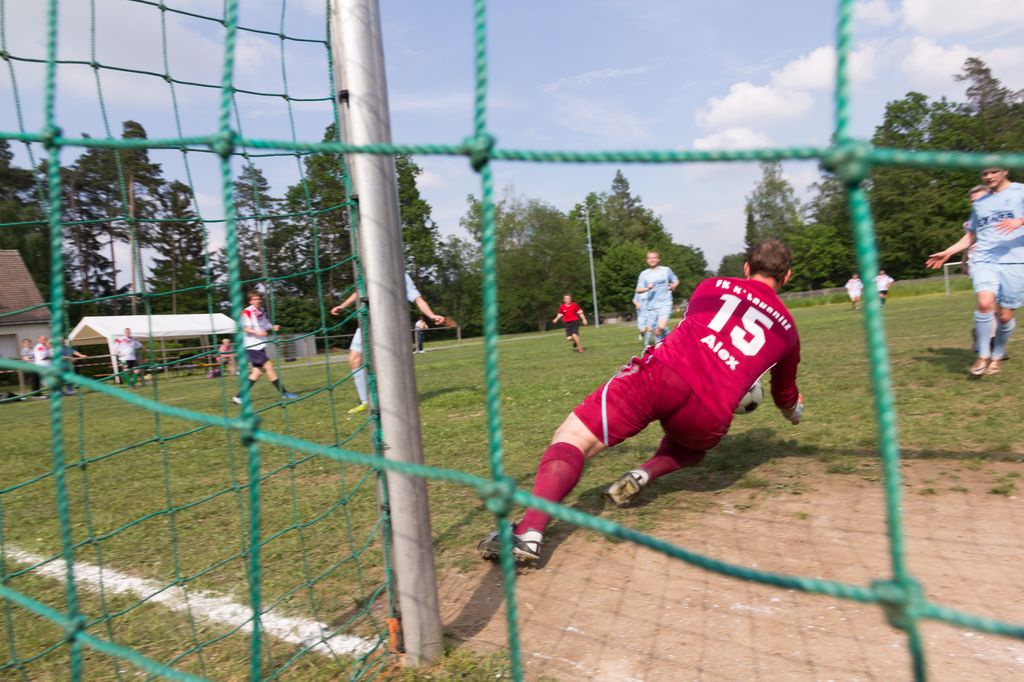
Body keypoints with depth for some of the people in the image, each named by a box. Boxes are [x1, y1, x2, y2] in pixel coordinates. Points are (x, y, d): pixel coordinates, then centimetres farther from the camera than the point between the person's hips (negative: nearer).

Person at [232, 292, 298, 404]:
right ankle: (284, 393, -6)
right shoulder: (247, 312, -8)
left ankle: (239, 396, 15)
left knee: (258, 371, 9)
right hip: (252, 346, -9)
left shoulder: (262, 312, 15)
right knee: (268, 366, -11)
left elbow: (267, 325, 22)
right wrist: (257, 332, -32)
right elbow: (245, 328, -15)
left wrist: (274, 327, 0)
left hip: (260, 345, 9)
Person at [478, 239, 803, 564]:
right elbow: (786, 399, 39)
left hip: (662, 373, -2)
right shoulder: (788, 330, 25)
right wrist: (794, 409, 64)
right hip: (709, 417, 2)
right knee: (691, 443, 37)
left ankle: (528, 534, -23)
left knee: (571, 438, -1)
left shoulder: (711, 286, 23)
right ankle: (644, 475, 6)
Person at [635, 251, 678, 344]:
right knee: (656, 331, 5)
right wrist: (647, 288, -20)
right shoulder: (644, 274, 5)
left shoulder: (666, 270, 5)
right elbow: (638, 290, 0)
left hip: (665, 304, -2)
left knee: (661, 327, -24)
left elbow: (676, 281, 18)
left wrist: (673, 286, -5)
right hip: (651, 306, 2)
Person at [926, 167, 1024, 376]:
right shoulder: (978, 204, 18)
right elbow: (972, 235, 27)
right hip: (984, 261, 2)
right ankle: (983, 356, -12)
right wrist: (947, 252, 18)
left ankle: (997, 357, 20)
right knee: (985, 303, -22)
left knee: (1005, 315, 0)